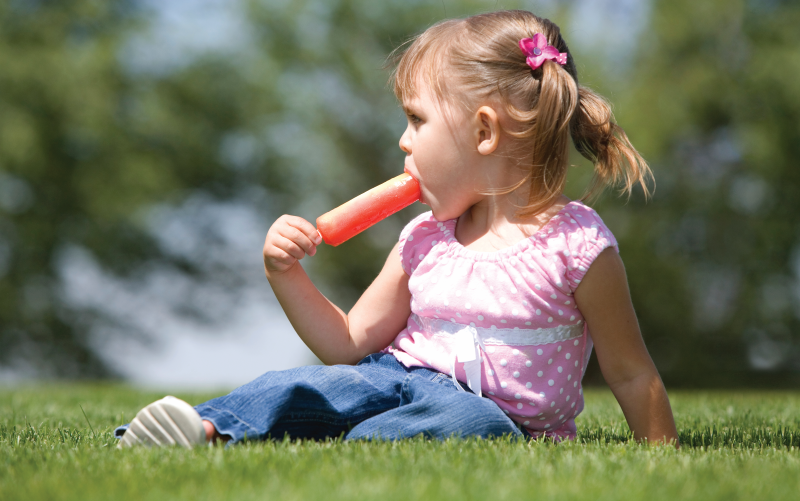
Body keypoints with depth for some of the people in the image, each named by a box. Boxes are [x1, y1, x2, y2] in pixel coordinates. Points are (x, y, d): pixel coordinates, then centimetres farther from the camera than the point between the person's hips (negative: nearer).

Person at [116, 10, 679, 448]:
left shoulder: (575, 243, -5)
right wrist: (285, 275, 3)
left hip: (501, 413, -4)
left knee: (474, 421, -39)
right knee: (308, 387, -25)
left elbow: (631, 374, 2)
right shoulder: (424, 240, 11)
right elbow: (352, 344, 17)